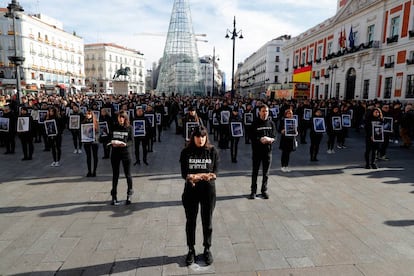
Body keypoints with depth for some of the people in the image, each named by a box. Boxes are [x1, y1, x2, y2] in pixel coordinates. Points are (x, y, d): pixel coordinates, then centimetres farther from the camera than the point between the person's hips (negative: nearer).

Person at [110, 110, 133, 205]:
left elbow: (131, 140, -3)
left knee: (127, 174, 4)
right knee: (115, 174, 9)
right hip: (115, 152, 2)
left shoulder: (129, 127, -1)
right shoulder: (113, 126, 3)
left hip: (125, 152, -1)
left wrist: (125, 144, -23)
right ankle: (114, 196, 19)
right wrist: (112, 143, -16)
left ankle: (129, 194, 24)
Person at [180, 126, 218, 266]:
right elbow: (184, 174, -8)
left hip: (208, 190, 0)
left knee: (207, 222, 12)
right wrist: (204, 175, -22)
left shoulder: (213, 151, -4)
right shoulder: (186, 152, -4)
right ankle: (191, 250, 31)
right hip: (190, 190, 1)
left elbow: (214, 173, -6)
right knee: (190, 222, 13)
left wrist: (196, 176, -22)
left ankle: (207, 249, 32)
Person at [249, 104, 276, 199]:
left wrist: (269, 139, -17)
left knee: (266, 173, 10)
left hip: (267, 150, 2)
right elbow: (252, 138, -7)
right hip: (257, 150, -2)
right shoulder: (255, 123, -2)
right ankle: (253, 191, 15)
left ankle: (264, 190, 23)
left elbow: (274, 137, 4)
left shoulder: (271, 123, 5)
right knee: (255, 172, 6)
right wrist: (260, 140, -23)